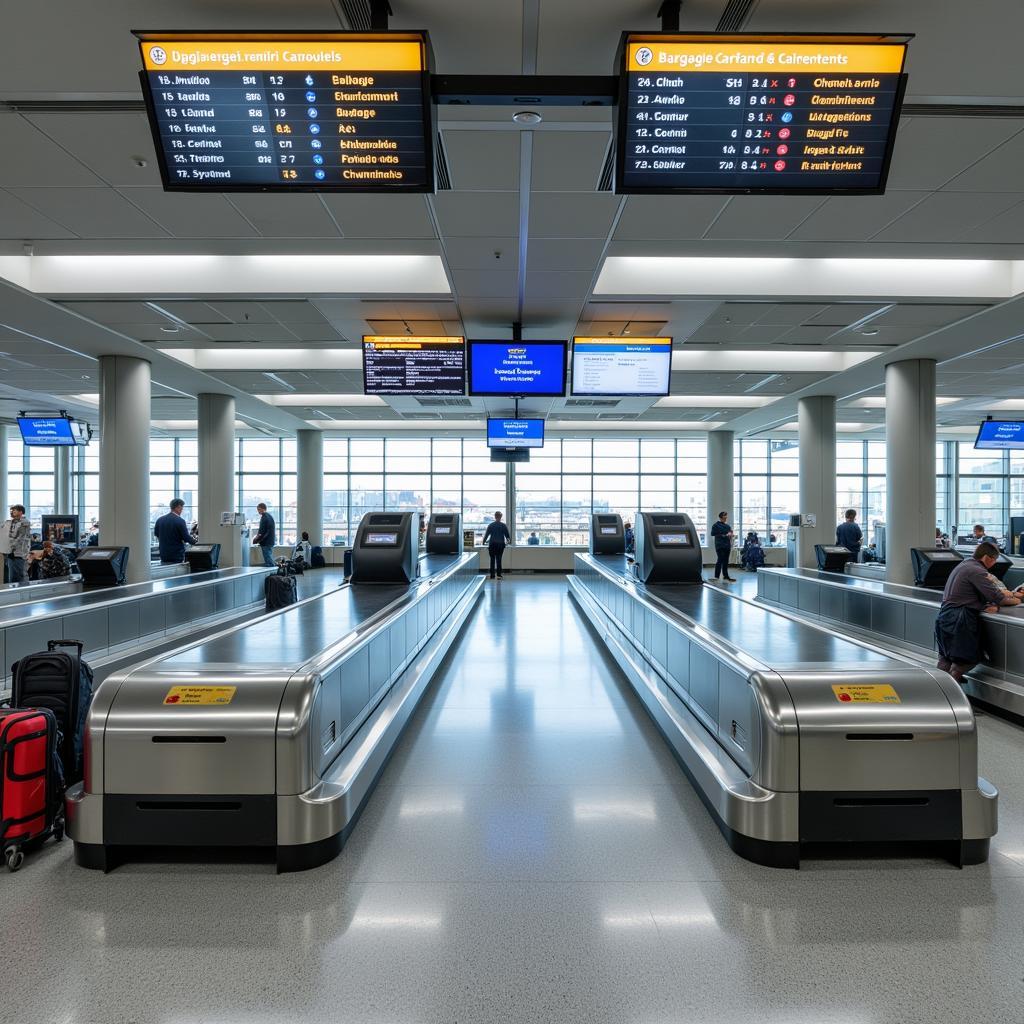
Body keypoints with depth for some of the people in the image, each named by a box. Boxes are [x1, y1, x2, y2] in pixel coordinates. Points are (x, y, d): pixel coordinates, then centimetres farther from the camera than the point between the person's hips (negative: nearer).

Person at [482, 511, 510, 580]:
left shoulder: (490, 525, -3)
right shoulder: (503, 525, -2)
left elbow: (486, 534, 0)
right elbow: (508, 535, 3)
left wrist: (484, 541, 17)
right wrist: (508, 540, 25)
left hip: (492, 544, 0)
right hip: (501, 544, 0)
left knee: (492, 559, 8)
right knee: (499, 559, 6)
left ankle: (492, 575, 8)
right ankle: (499, 575, -1)